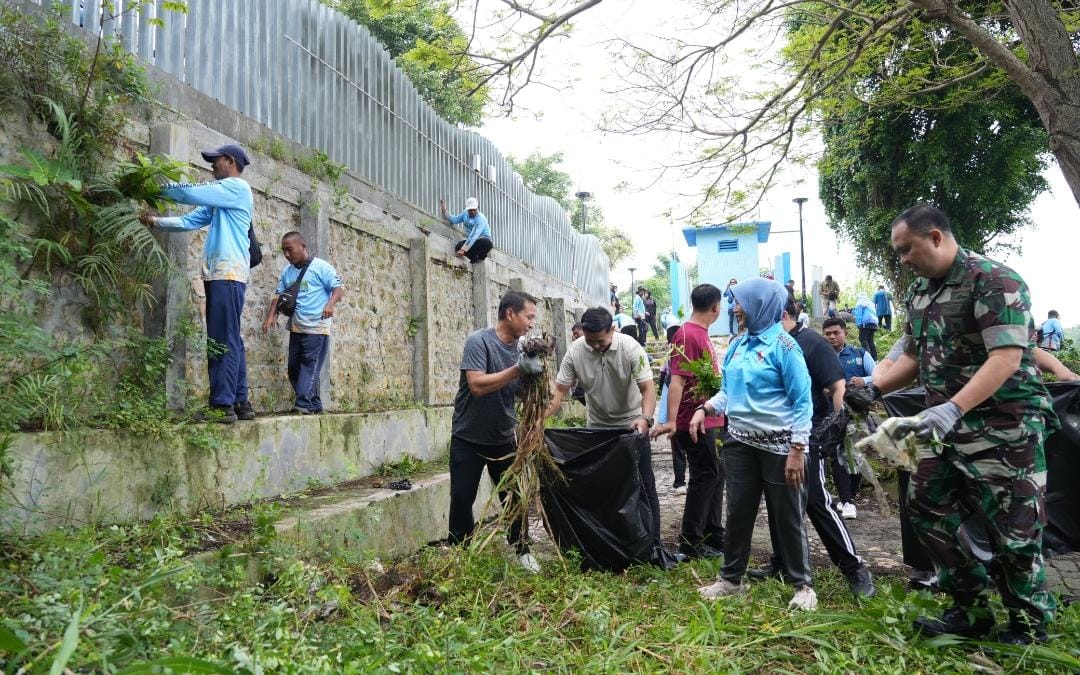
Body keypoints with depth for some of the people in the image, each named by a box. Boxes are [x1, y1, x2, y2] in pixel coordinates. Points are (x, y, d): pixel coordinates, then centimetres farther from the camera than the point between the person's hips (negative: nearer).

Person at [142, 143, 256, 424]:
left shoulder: (237, 187, -3)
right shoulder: (220, 198, 25)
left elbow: (191, 193, -9)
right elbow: (190, 221, 21)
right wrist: (156, 221, 10)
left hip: (228, 273, -10)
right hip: (221, 274, 10)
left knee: (222, 341, -12)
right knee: (230, 340, 8)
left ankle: (222, 405, -13)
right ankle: (239, 402, 12)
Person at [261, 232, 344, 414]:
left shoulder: (321, 267, -7)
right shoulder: (287, 271, 11)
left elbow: (339, 288, -12)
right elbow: (279, 295, 13)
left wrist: (330, 304, -30)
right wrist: (271, 315, -2)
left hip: (317, 327, -7)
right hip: (296, 327, 7)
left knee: (310, 365, -10)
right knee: (294, 367, 9)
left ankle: (304, 404, -12)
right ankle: (314, 404, 15)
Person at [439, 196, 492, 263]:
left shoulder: (481, 218, -24)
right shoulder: (465, 214, 0)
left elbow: (474, 236, -33)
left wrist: (463, 249, -41)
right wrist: (444, 211, -8)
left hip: (483, 239, -5)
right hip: (471, 240, 5)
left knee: (486, 242, -42)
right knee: (458, 246, -25)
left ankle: (481, 257, -7)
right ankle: (474, 258, 1)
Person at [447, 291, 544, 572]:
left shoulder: (520, 349, 2)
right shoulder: (478, 341, -16)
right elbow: (477, 385, -27)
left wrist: (535, 372, -16)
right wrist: (518, 368, -31)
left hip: (504, 438, 5)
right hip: (468, 438, -4)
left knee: (514, 497, 5)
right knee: (462, 499, 2)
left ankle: (522, 550, 21)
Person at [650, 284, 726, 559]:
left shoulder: (701, 333, 10)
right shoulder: (687, 335, -18)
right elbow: (677, 381, -25)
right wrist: (671, 421, -31)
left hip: (708, 422, 10)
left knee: (715, 475, 16)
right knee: (704, 479, 0)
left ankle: (713, 537, 28)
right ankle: (690, 543, 11)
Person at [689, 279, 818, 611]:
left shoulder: (783, 345, -12)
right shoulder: (737, 344, 7)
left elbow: (802, 401, -13)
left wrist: (797, 449, -17)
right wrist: (705, 409, -3)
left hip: (778, 444, -6)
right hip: (740, 442, 6)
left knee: (787, 516, 6)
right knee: (738, 511, 13)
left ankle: (802, 585, 23)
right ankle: (731, 578, 27)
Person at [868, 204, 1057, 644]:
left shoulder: (994, 281, -16)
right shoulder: (919, 291, 10)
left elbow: (1006, 359, -25)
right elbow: (914, 356, 17)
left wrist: (952, 408, -36)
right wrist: (874, 389, 1)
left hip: (1003, 424, -8)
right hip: (948, 425, 8)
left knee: (1012, 529, 2)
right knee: (928, 507, 8)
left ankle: (1030, 628, 23)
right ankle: (971, 611, 23)